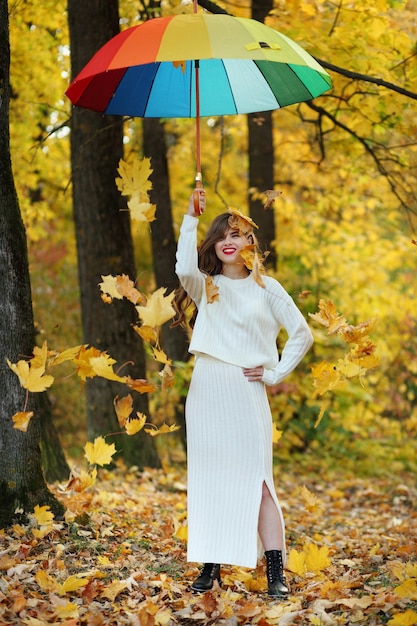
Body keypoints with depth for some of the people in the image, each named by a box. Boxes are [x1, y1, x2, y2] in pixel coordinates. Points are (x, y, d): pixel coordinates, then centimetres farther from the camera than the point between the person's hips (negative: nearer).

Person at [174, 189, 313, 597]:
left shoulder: (265, 287, 9)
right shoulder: (205, 286, 11)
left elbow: (302, 335, 10)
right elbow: (184, 268, -13)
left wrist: (276, 373, 2)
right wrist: (191, 218, -13)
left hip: (246, 392, -2)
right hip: (206, 390, 2)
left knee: (255, 479, -8)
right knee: (208, 478, 2)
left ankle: (276, 572, -9)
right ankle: (210, 565, 8)